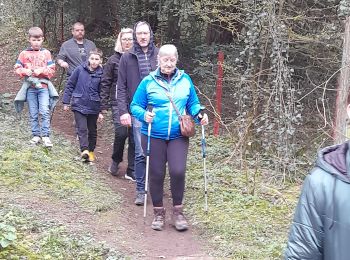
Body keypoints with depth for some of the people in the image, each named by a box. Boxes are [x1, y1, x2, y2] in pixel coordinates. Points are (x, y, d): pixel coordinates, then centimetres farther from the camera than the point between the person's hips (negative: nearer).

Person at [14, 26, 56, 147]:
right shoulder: (24, 54, 5)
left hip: (43, 86, -1)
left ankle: (45, 135, -6)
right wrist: (25, 71, -14)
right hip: (30, 87, 1)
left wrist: (41, 70, -14)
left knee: (45, 111, -11)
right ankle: (36, 135, 16)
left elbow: (52, 70, 2)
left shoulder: (46, 53, 4)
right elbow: (17, 68, 5)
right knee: (33, 113, 6)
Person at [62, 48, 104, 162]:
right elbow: (70, 85, 3)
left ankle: (91, 151, 27)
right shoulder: (80, 69, -5)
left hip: (93, 107, 1)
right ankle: (84, 150, -21)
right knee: (82, 128, -12)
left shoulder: (101, 74, -3)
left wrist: (101, 111, 2)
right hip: (79, 105, -1)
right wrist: (66, 102, 2)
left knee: (92, 130, 12)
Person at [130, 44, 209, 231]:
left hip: (178, 136, 1)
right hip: (154, 136, -1)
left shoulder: (185, 80, 5)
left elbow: (193, 103, 14)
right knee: (156, 174, 5)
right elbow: (135, 106, 2)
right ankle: (158, 213, 23)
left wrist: (199, 114, -6)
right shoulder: (148, 82, -1)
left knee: (178, 171, -12)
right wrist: (144, 115, -19)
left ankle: (178, 212, 8)